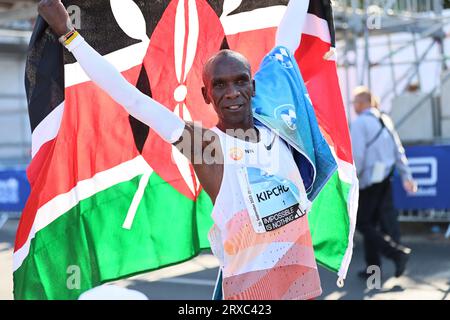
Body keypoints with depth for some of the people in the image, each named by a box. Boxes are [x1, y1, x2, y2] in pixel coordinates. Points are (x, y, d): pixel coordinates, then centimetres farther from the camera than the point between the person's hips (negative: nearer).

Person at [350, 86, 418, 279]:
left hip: (369, 181, -8)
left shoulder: (359, 123, -13)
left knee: (362, 223, 0)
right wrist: (406, 176, 13)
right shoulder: (385, 120, 10)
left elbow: (357, 156, -18)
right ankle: (373, 267, 17)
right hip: (386, 179, 8)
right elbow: (399, 150, 11)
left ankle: (398, 253, -12)